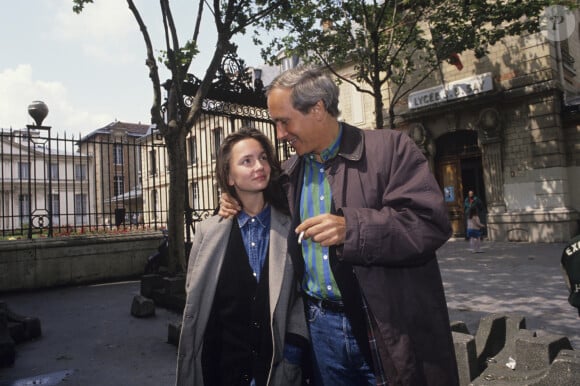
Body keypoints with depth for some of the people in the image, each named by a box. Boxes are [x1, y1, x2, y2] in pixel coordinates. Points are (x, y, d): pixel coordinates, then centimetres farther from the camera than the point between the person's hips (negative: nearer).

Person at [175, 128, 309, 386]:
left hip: (276, 365, 0)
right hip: (221, 364, 1)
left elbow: (302, 293, -3)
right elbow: (194, 302, 1)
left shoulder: (290, 229, -5)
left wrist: (292, 350, -10)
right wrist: (191, 364, 3)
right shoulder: (209, 231, -5)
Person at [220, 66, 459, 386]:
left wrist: (351, 228, -26)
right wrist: (241, 208, 5)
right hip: (320, 324, 5)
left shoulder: (389, 147, -8)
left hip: (387, 326, -4)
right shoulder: (290, 171, 9)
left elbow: (431, 222, -16)